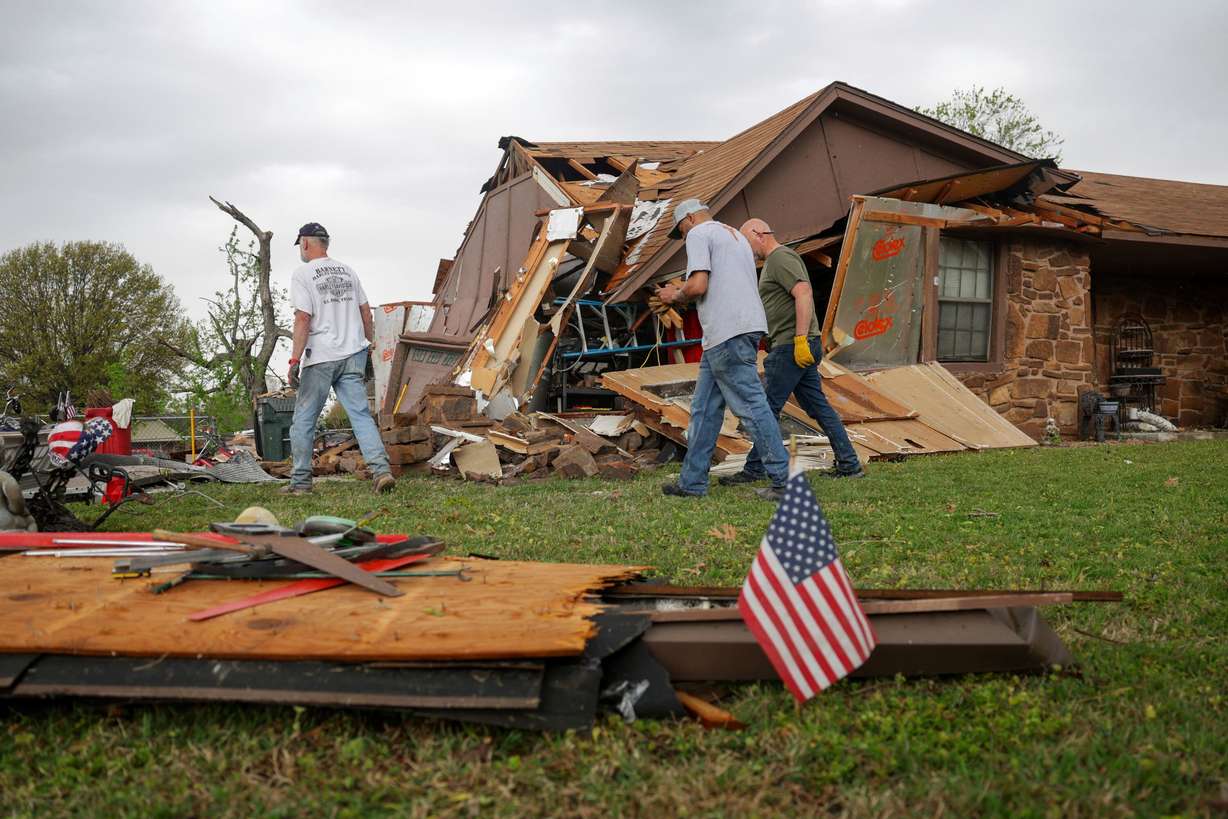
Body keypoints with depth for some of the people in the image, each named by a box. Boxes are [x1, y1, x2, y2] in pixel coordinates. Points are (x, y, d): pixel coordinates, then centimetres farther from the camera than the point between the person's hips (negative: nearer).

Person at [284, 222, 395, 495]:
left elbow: (303, 319, -13)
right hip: (352, 355, 5)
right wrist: (367, 347, 23)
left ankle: (300, 481, 10)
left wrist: (295, 359, -13)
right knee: (361, 414, 1)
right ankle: (381, 469, -14)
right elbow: (366, 312, 15)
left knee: (303, 420, 6)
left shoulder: (303, 273, -5)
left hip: (320, 358, -5)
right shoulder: (347, 271, 13)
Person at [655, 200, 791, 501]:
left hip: (728, 331, -10)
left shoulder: (699, 234, -1)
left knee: (750, 405, -10)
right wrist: (682, 296, 24)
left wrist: (675, 296, 6)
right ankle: (692, 482, 17)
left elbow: (698, 285, -14)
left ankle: (784, 481, -9)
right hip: (743, 327, 10)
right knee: (704, 408, 13)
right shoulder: (736, 235, 28)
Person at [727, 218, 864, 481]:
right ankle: (849, 465, 11)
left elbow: (804, 293, -22)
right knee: (819, 407, 9)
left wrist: (800, 339, -26)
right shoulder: (774, 260, 24)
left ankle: (755, 469, 2)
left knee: (768, 408, -4)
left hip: (791, 347, -10)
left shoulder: (780, 258, -10)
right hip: (797, 348, 10)